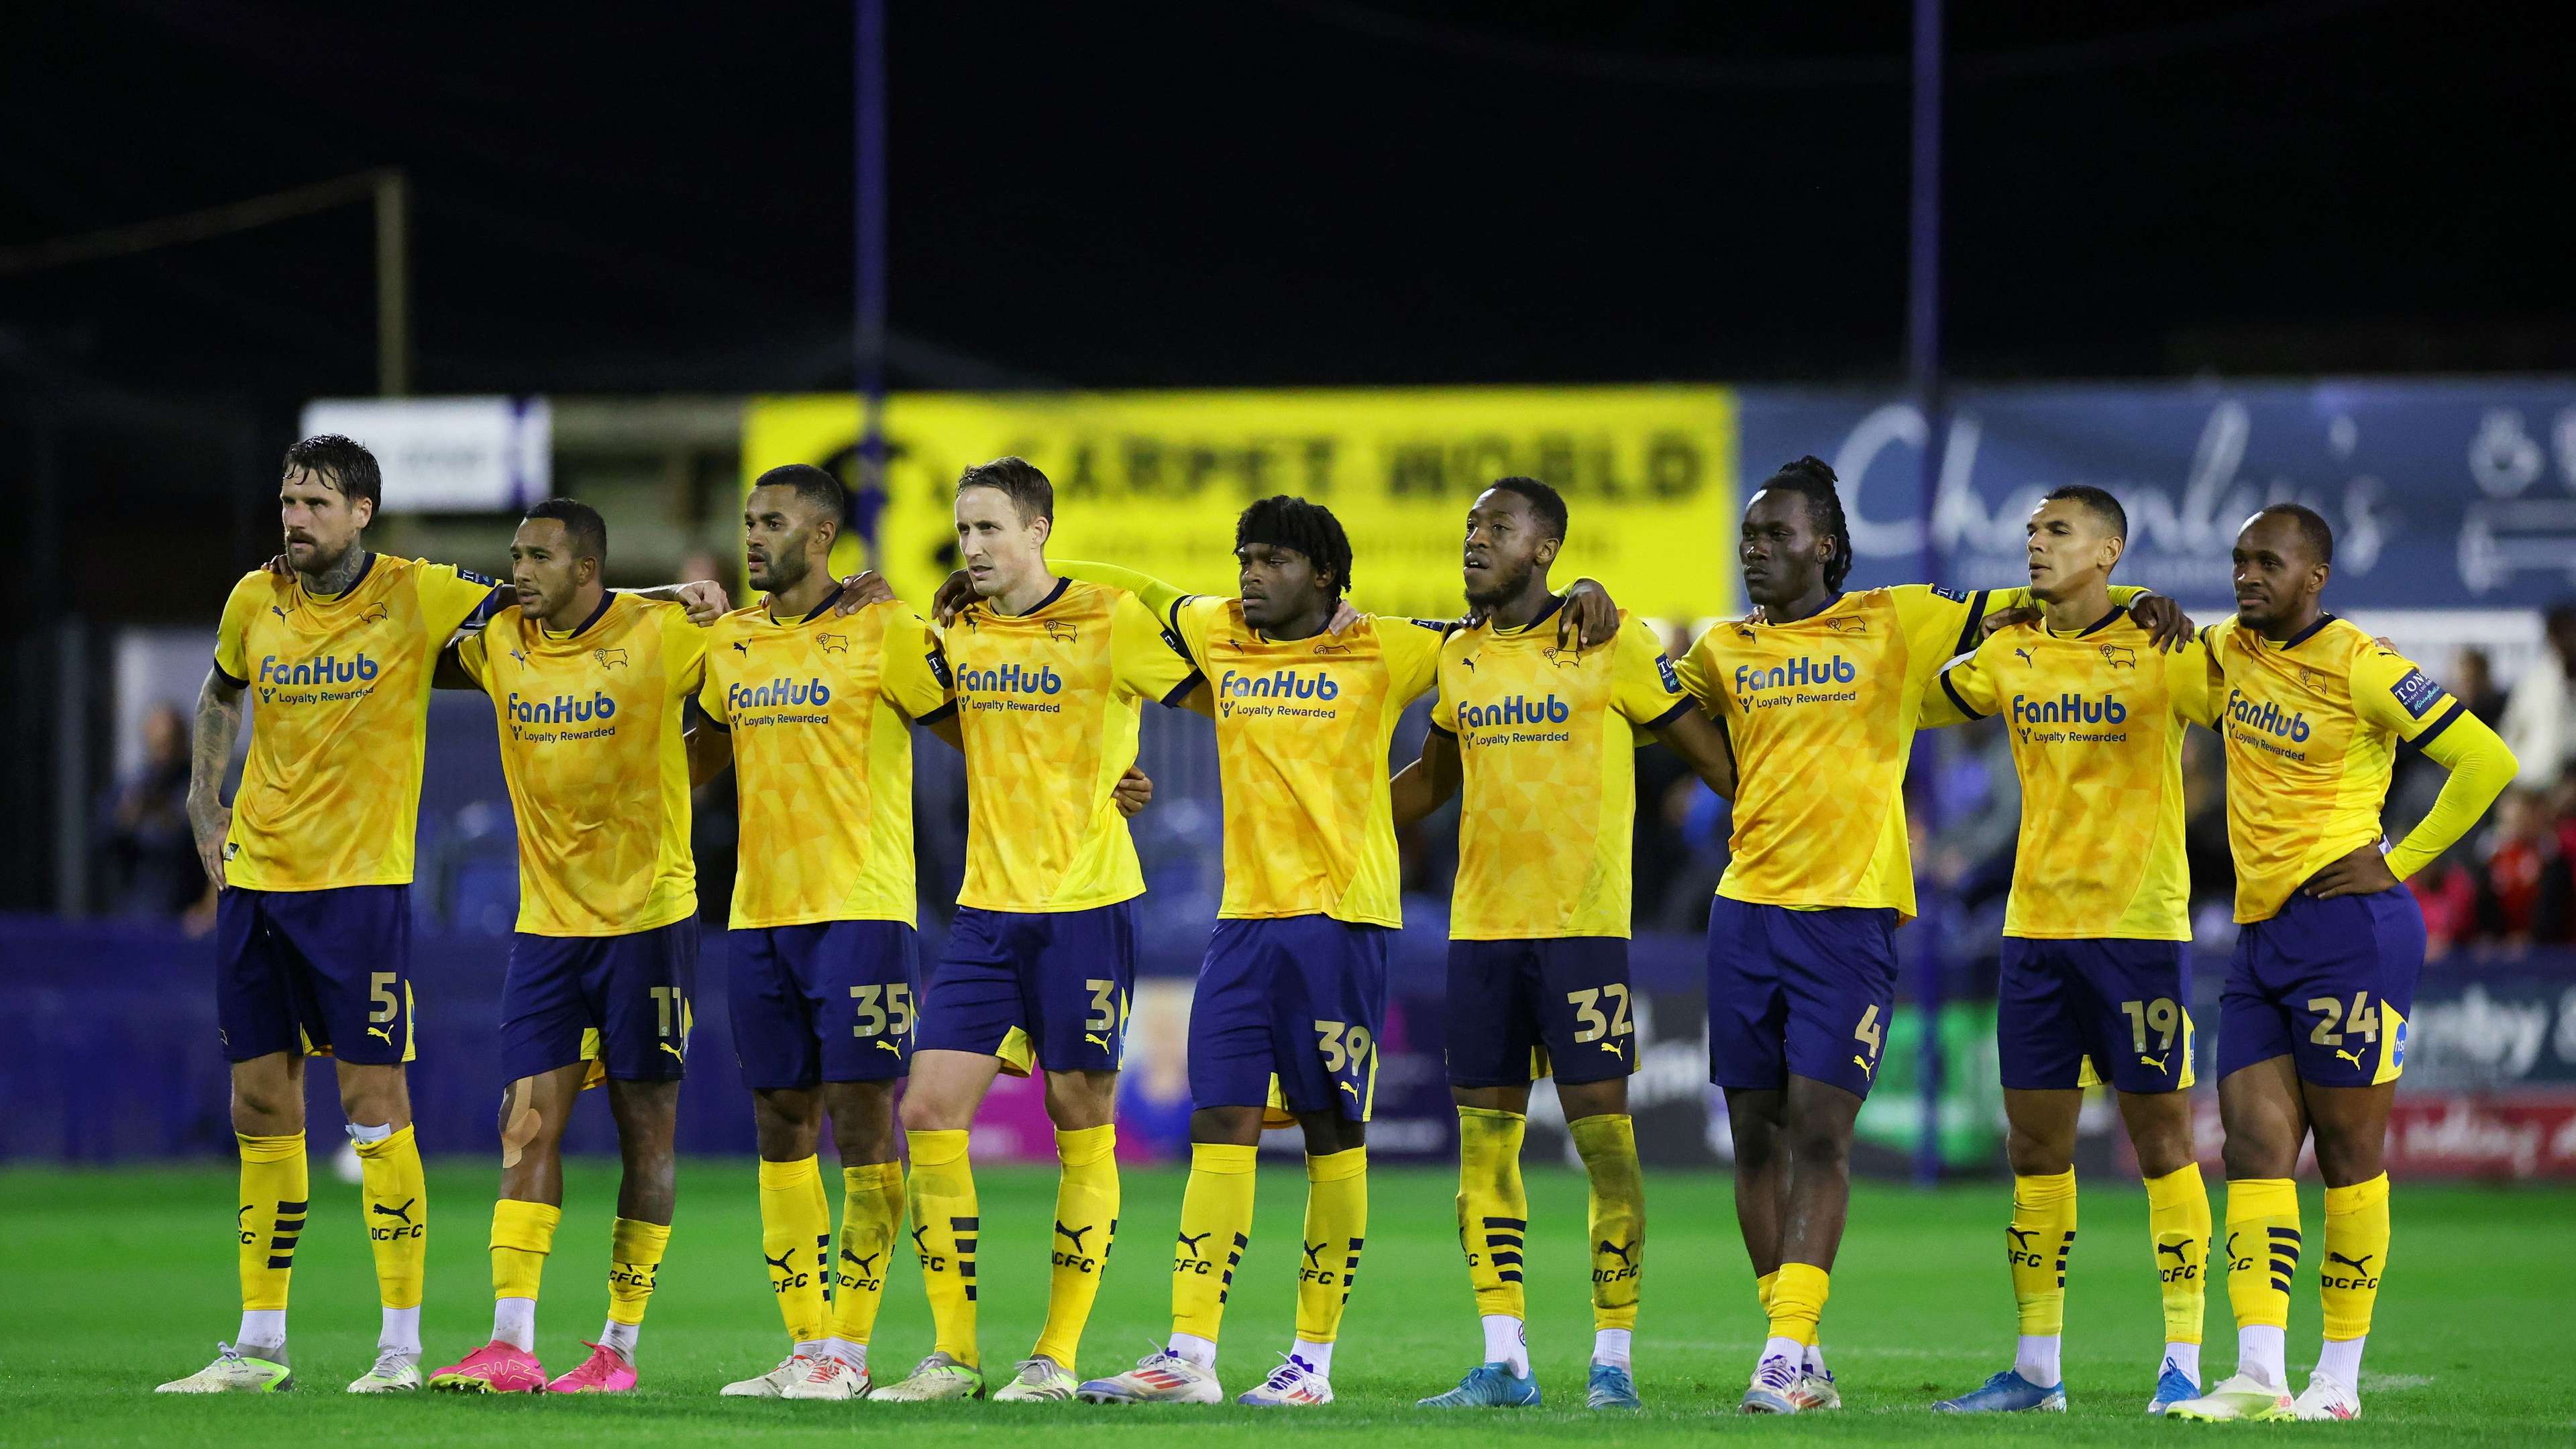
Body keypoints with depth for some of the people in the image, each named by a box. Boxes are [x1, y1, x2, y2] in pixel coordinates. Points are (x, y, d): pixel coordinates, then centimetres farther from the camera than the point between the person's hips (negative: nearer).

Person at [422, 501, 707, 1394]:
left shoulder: (660, 638, -9)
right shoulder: (501, 642, 4)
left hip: (646, 918, -4)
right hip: (546, 920, 4)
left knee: (646, 1132, 2)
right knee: (528, 1125, -5)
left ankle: (619, 1349, 8)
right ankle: (510, 1346, -10)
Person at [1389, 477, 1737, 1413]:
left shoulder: (1611, 646, -5)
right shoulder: (1460, 658, 12)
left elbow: (1707, 752, -1)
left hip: (1582, 927, -6)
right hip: (1480, 927, 6)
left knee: (1601, 1132, -6)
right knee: (1485, 1138, 4)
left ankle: (1612, 1361, -1)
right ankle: (1503, 1361, 9)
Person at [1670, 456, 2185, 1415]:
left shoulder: (1896, 622, 2)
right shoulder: (1725, 652, 11)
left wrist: (2137, 604, -7)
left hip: (1851, 913, -4)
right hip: (1746, 906, 4)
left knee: (1819, 1128, -12)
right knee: (1755, 1133, 4)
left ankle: (1790, 1348, -15)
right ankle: (1795, 1361, 12)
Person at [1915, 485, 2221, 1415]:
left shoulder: (2159, 651, -7)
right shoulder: (2010, 655, 9)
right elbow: (1913, 704, 22)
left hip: (2140, 925, -5)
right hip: (2036, 922, 5)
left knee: (2159, 1133, -3)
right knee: (2034, 1141, 7)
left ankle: (2183, 1363, 1)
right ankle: (2036, 1368, 13)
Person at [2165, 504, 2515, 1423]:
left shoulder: (2359, 668, -10)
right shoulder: (2233, 651, 11)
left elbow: (2487, 760, -11)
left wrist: (2400, 863, -9)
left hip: (2347, 929, -7)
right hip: (2261, 935, 7)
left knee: (2347, 1151, 0)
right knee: (2255, 1147, -3)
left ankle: (2340, 1377, 6)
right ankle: (2259, 1375, -10)